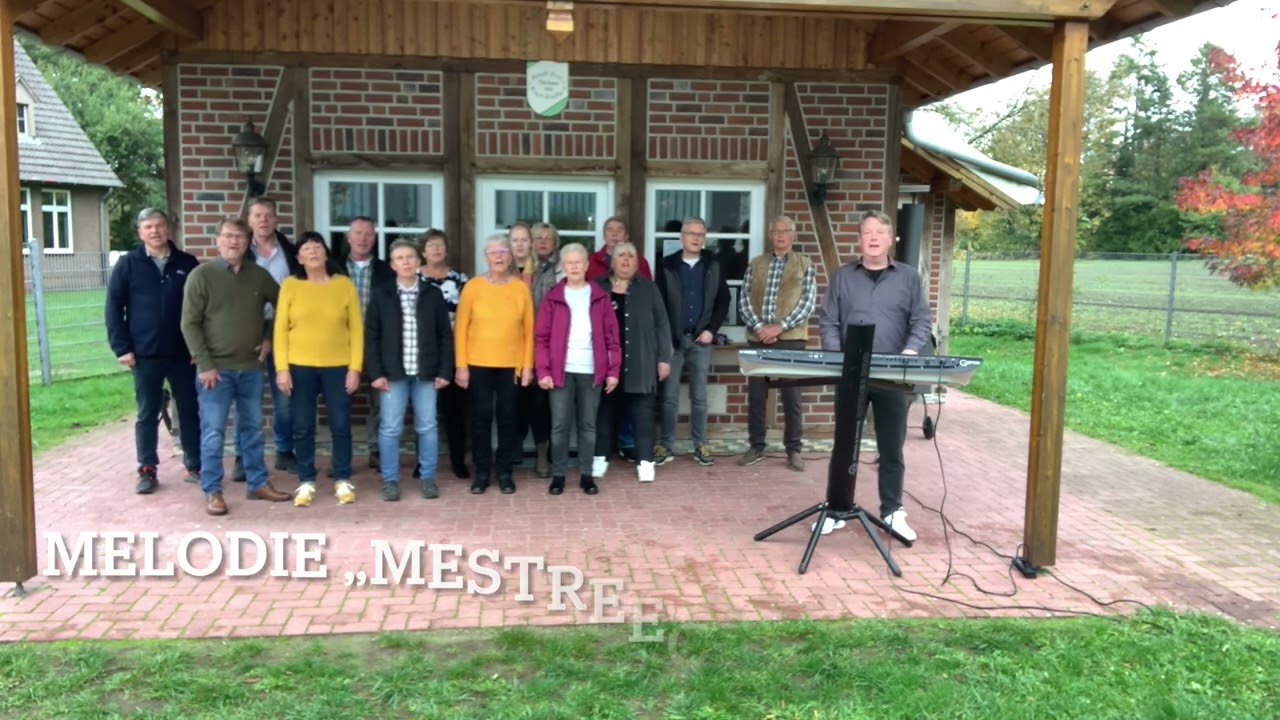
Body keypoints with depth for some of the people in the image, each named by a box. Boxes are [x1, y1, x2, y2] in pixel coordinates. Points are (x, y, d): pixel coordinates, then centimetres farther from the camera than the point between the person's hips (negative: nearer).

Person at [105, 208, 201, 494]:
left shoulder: (187, 263, 5)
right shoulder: (128, 264, 2)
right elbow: (114, 307, 1)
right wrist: (122, 347, -6)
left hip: (183, 353, 1)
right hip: (145, 354, -1)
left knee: (189, 411, 8)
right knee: (147, 414, 6)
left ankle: (194, 466, 18)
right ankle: (148, 470, 15)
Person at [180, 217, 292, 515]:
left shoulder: (259, 275, 6)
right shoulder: (201, 275, -5)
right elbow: (190, 324, -8)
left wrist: (270, 337, 9)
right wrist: (204, 365, -13)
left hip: (251, 367, 4)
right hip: (216, 368, -4)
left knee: (252, 429, 13)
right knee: (213, 432, 0)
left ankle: (258, 483, 23)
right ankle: (212, 491, 9)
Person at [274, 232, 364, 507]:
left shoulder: (345, 284, 1)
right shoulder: (290, 285, 1)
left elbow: (356, 329, 1)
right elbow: (281, 329, 1)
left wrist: (355, 368, -4)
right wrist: (281, 368, -5)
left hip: (338, 367, 0)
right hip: (300, 367, 0)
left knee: (341, 425, 4)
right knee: (302, 427, 6)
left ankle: (342, 481, 17)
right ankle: (306, 483, 18)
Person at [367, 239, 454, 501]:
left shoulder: (433, 295, 4)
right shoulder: (381, 296, 3)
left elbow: (445, 335, 5)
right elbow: (371, 336, 2)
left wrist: (445, 370, -1)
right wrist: (376, 372, -5)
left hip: (426, 372, 1)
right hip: (393, 372, 0)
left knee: (427, 427, 6)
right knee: (390, 428, 3)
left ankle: (428, 477, 17)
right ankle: (390, 480, 13)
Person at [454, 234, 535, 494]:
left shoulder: (521, 288, 2)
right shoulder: (473, 286, -2)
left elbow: (529, 330, 3)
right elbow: (461, 328, -1)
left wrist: (528, 365, -1)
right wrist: (461, 365, -5)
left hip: (512, 364, 1)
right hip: (478, 364, -1)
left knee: (507, 417, 7)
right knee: (481, 417, 5)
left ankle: (504, 472, 18)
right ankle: (482, 472, 16)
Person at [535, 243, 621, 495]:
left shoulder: (600, 297, 7)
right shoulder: (552, 298, 3)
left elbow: (611, 336, 5)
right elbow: (541, 337, 0)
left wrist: (613, 370, -2)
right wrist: (543, 371, -8)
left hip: (591, 370, 1)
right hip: (561, 370, -1)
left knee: (588, 425, 7)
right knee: (559, 425, 2)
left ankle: (586, 474, 16)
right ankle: (558, 474, 12)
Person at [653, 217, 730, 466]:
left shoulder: (714, 266, 6)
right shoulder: (667, 265, 1)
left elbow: (723, 301, 6)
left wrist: (711, 330, -6)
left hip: (701, 339, 1)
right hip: (672, 339, -1)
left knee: (699, 396, 7)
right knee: (669, 396, 3)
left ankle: (700, 445, 14)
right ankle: (666, 445, 10)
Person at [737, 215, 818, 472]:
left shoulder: (805, 266, 5)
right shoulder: (755, 265, 11)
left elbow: (807, 304, -4)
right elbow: (744, 302, 5)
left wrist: (779, 327, -13)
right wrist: (759, 327, -11)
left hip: (790, 339, -2)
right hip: (758, 338, 2)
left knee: (792, 397, 2)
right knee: (756, 395, 6)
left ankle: (794, 450, 12)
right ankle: (756, 447, 17)